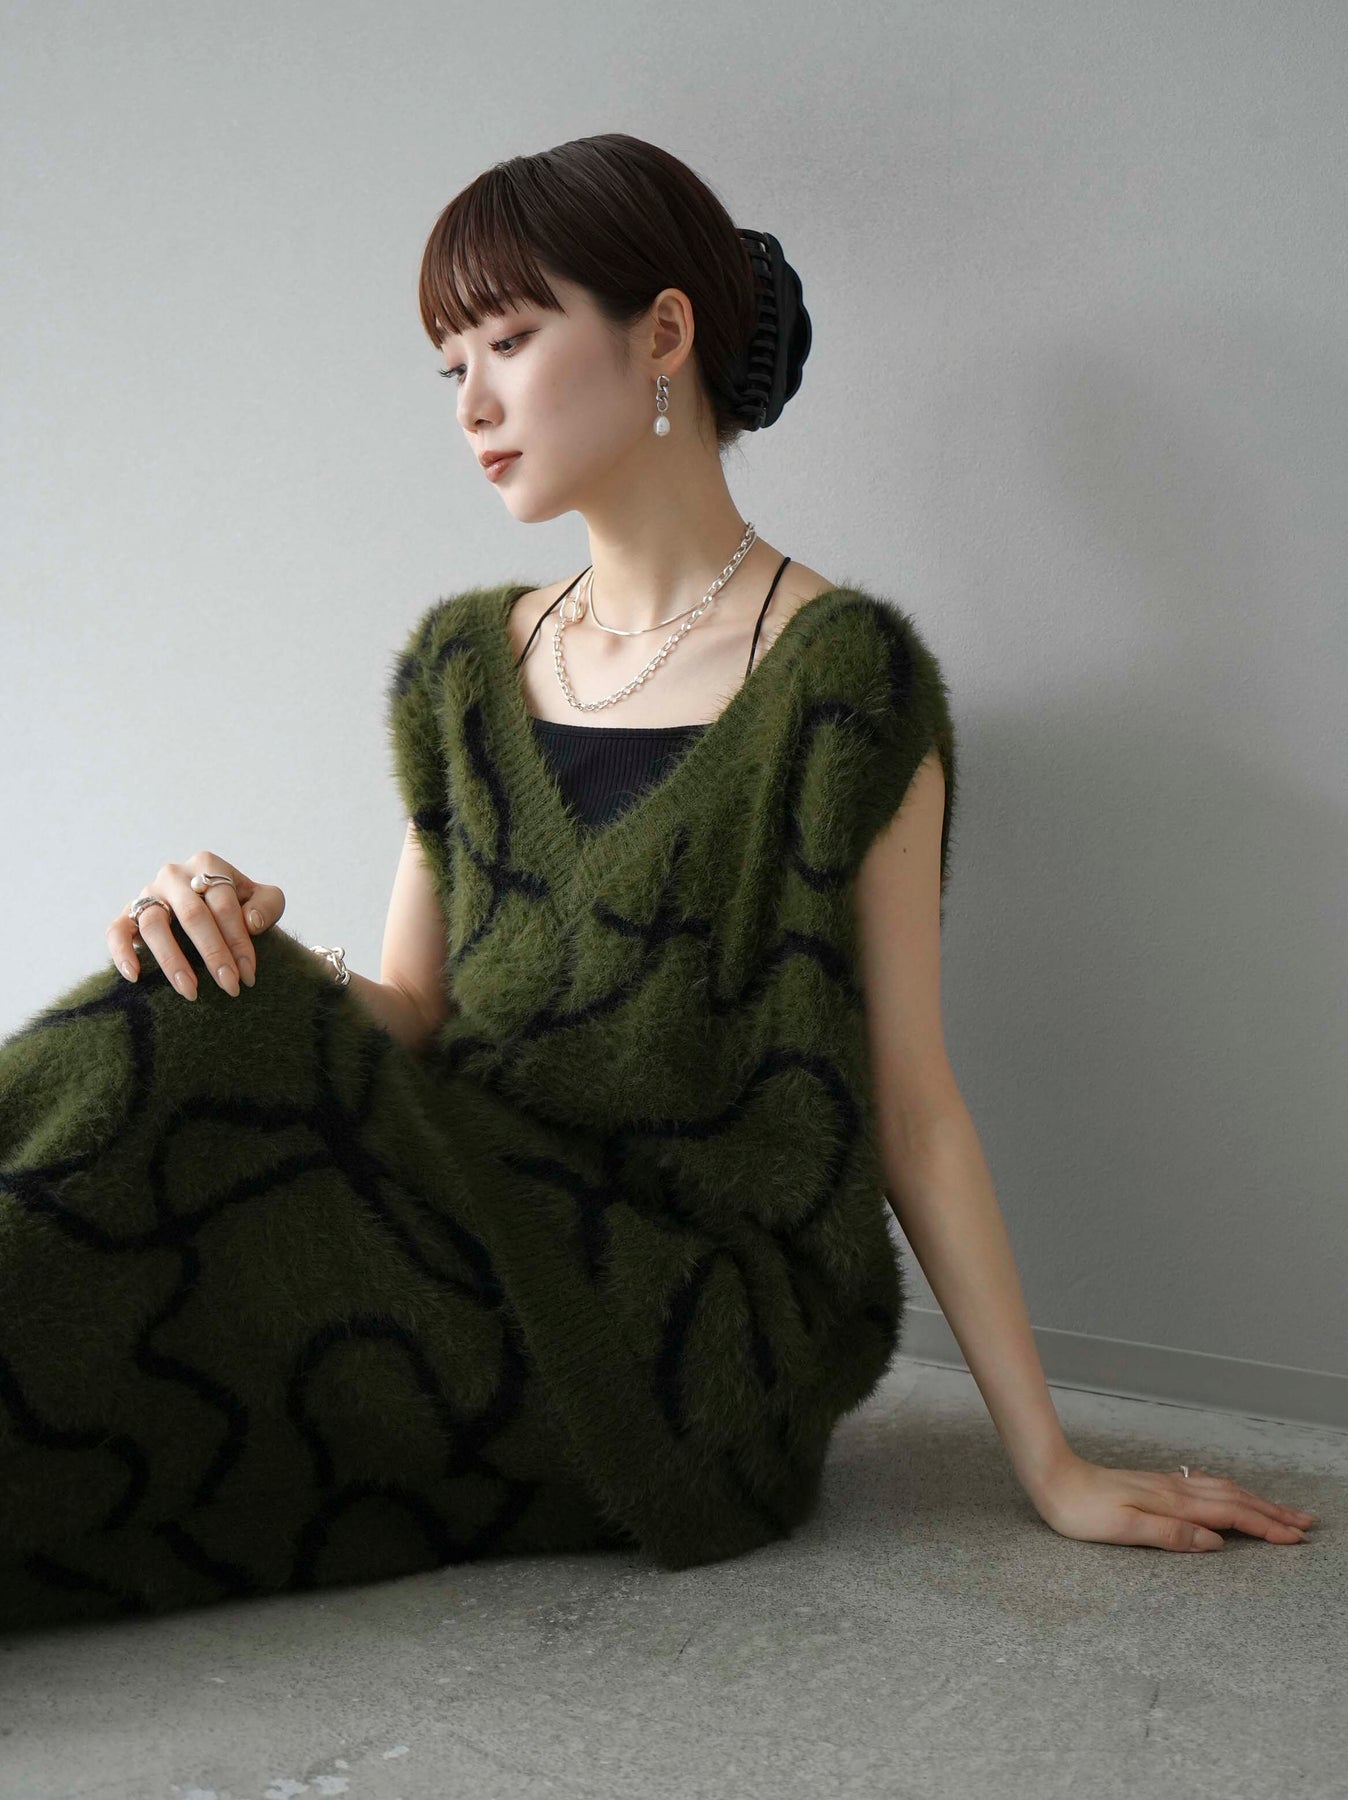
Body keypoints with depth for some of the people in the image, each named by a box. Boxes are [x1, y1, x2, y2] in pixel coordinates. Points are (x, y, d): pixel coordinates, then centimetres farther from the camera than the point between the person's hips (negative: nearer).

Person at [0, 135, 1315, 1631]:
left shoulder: (844, 671, -5)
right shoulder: (458, 664, 12)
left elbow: (907, 1101, -4)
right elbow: (408, 1019, 11)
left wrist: (1050, 1467, -3)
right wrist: (253, 942, -12)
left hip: (701, 1343, -5)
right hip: (471, 1266, 5)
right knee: (178, 1010, -22)